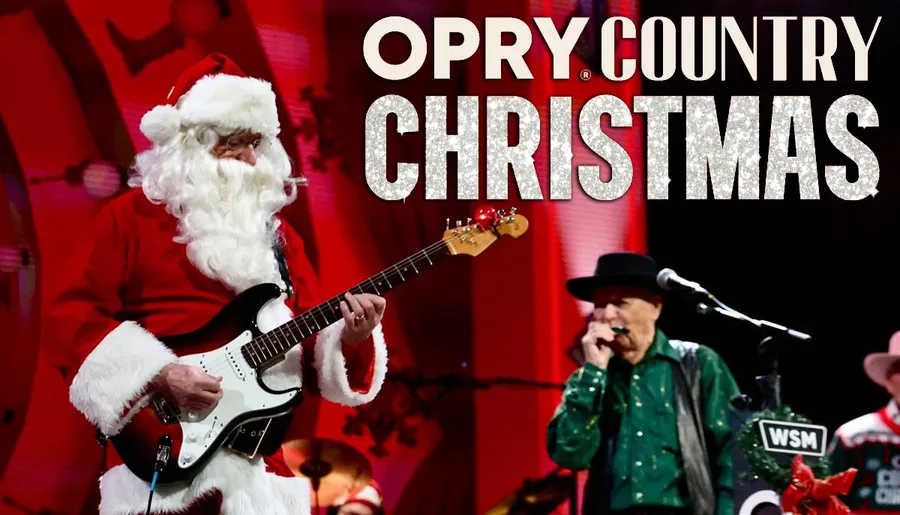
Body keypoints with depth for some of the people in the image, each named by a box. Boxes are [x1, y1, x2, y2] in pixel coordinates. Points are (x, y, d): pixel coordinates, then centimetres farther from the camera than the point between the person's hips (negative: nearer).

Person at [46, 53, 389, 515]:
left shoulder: (277, 234, 16)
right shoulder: (131, 216, 2)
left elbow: (308, 346, 14)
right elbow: (72, 318, -5)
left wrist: (348, 339, -9)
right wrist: (160, 377, -15)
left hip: (259, 462, 5)